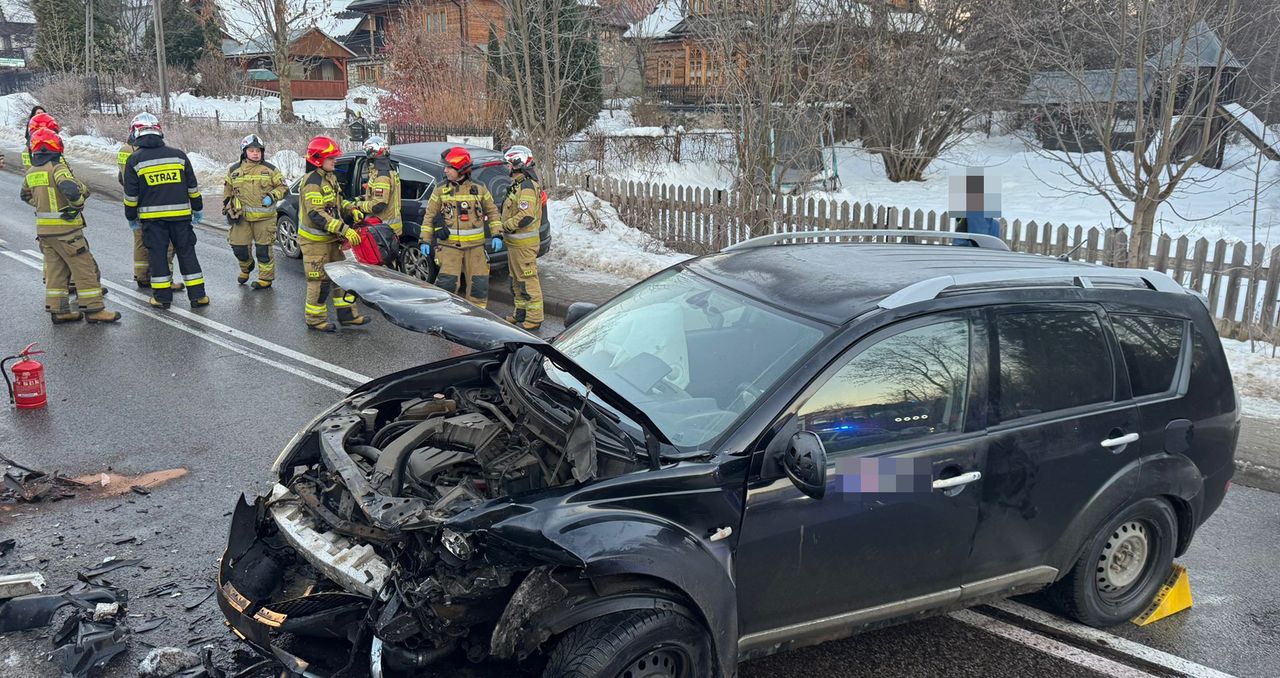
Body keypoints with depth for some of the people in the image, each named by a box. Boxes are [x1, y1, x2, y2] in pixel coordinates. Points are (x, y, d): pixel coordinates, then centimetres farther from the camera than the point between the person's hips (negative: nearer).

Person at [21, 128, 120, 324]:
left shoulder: (31, 172, 10)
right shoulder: (57, 167, -14)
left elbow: (26, 195, 26)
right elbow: (70, 188, -31)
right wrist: (77, 204, -14)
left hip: (43, 228, 8)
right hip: (64, 228, -8)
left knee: (54, 269, 14)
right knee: (84, 268, -2)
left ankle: (58, 310, 17)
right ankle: (93, 309, 0)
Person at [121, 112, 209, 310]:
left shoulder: (134, 160, -2)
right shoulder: (179, 155, 3)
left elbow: (131, 195, 0)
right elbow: (193, 187, 8)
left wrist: (131, 217, 12)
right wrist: (198, 209, 19)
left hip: (152, 216, -1)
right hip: (180, 214, 2)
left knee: (158, 254, 7)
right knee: (186, 252, 7)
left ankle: (162, 297, 10)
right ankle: (197, 295, 6)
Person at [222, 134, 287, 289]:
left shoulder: (270, 169, 3)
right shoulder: (234, 170, 9)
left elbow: (283, 187, 6)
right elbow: (227, 191, 20)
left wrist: (272, 197, -11)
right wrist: (227, 210, 15)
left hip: (264, 217, -2)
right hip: (241, 217, 2)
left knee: (264, 249, -1)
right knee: (238, 246, 3)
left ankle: (266, 278, 10)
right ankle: (246, 268, 33)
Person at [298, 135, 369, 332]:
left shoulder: (330, 178, 9)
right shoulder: (312, 182, -21)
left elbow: (337, 200, 24)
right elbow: (316, 215, -29)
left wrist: (351, 209, 2)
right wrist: (344, 230, -32)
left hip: (330, 239, 9)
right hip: (314, 241, -9)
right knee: (320, 281, -1)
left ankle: (346, 313, 22)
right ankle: (315, 320, 12)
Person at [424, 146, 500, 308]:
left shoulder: (479, 189, 5)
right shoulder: (441, 190, 4)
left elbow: (492, 211, 13)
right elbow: (430, 215, 8)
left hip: (475, 246, 1)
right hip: (449, 245, -1)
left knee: (479, 284, 3)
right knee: (447, 282, -11)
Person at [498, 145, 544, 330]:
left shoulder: (527, 187, -17)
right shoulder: (516, 186, 16)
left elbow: (526, 216, -27)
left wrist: (504, 227, -18)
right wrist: (505, 232, 13)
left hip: (523, 244, -11)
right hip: (514, 242, 11)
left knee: (528, 280, -7)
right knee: (517, 280, 18)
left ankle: (534, 319, -3)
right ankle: (521, 314, 28)